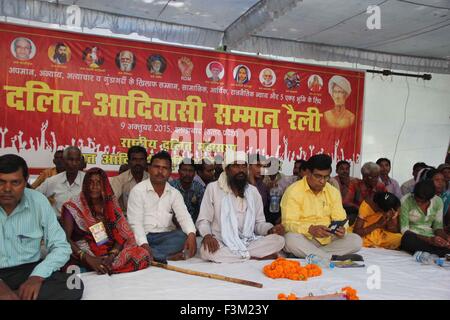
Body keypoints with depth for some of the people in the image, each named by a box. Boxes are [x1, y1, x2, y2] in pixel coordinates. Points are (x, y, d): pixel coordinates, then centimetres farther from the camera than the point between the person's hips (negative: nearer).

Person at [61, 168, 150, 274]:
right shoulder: (73, 207, -2)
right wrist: (88, 258, -24)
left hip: (111, 250, 3)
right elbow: (66, 238, -11)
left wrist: (111, 256, -18)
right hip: (86, 252, -3)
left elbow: (121, 234, 1)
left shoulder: (111, 204, 7)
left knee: (142, 254, -21)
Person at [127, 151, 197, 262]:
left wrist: (191, 234, -28)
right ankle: (170, 256, -23)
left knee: (184, 237, -27)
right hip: (144, 236, -2)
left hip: (166, 236, 3)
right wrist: (144, 244, -29)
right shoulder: (137, 191, -3)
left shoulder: (175, 193, 8)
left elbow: (183, 216, -5)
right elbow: (135, 222, -11)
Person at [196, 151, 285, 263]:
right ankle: (255, 257, -22)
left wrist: (271, 229, -10)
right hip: (222, 244, -2)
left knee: (278, 240, -21)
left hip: (248, 243, 3)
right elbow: (203, 220, -2)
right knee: (206, 251, -37)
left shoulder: (253, 191, 9)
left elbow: (259, 223, 12)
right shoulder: (213, 188, -2)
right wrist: (207, 235, -24)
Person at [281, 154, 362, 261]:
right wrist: (310, 229, -33)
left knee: (356, 240, -17)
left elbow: (340, 220, 6)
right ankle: (333, 258, -27)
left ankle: (306, 255, -22)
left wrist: (341, 230, -19)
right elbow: (288, 223, -15)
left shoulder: (334, 192, 8)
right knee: (291, 239, -36)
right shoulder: (293, 191, -8)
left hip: (327, 240, 5)